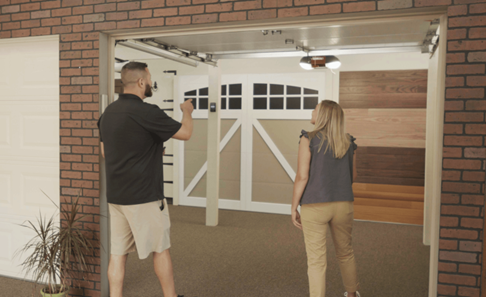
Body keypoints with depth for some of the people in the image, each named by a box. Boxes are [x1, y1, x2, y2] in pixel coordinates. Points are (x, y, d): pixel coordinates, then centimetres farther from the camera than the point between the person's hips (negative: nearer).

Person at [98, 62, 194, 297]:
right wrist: (187, 111, 11)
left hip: (115, 195, 7)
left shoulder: (108, 112, 7)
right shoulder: (146, 112, -18)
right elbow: (185, 133, -10)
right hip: (144, 196, -7)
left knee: (118, 252, 11)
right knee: (160, 249, 10)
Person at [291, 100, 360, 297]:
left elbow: (302, 177, -15)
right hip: (342, 205, 5)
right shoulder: (348, 142, 3)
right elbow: (351, 176, 13)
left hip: (314, 207, -4)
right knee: (345, 251, 26)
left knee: (316, 259, 5)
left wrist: (294, 208, -6)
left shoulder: (309, 140, -11)